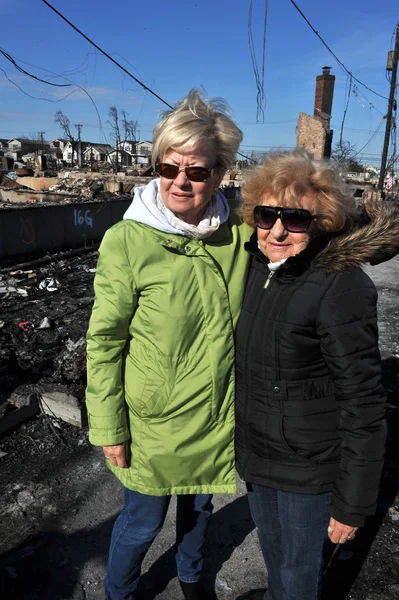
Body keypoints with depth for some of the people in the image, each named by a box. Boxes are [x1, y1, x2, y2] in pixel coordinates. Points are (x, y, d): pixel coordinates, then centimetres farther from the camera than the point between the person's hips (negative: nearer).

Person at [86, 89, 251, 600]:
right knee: (143, 521, 17)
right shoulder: (128, 240, -18)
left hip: (218, 418, 4)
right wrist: (109, 429, -9)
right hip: (153, 424, -3)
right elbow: (104, 340, -13)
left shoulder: (238, 233, -8)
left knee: (198, 506, 27)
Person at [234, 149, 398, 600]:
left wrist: (353, 504, -15)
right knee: (271, 548, 31)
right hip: (255, 452, 7)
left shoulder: (340, 287, -25)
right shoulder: (258, 263, -4)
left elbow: (363, 404, -21)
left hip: (310, 470, -6)